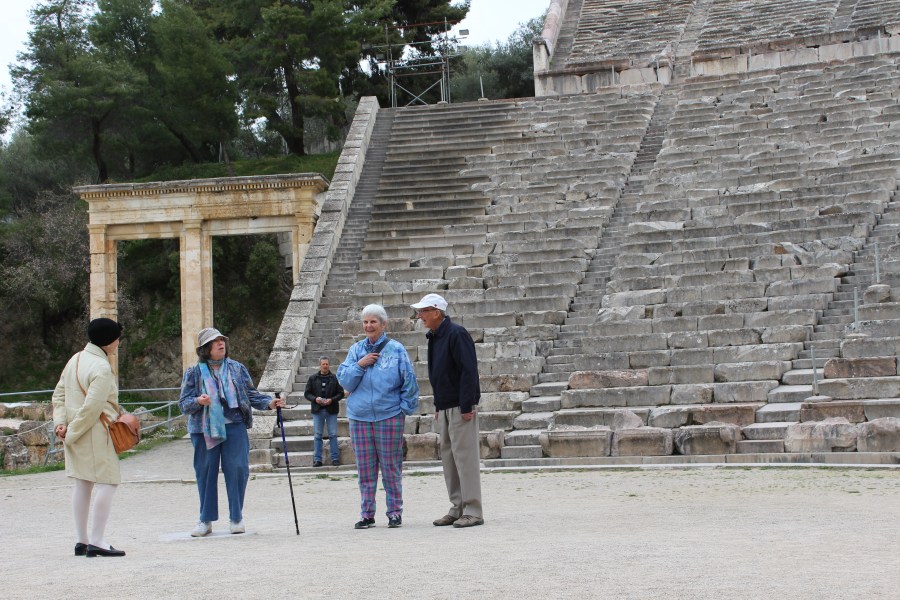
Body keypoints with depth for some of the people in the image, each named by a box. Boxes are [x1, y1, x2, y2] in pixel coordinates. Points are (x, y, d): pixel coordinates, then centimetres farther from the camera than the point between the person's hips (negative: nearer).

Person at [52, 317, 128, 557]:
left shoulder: (75, 360, 13)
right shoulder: (102, 368, -15)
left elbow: (59, 394, 14)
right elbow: (92, 407, -19)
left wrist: (60, 422, 4)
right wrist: (72, 434, -12)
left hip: (77, 432, 9)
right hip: (95, 431, -9)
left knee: (82, 483, 13)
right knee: (107, 482, -6)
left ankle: (81, 540, 17)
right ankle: (96, 541, -9)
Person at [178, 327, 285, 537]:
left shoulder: (237, 369, 9)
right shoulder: (194, 373, 4)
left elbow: (251, 394, 10)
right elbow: (183, 403, 2)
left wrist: (269, 402, -6)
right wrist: (198, 401, -18)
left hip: (234, 427, 1)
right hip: (205, 430, 0)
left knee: (237, 469, -4)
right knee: (205, 473, 5)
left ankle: (237, 518, 10)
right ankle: (206, 521, 16)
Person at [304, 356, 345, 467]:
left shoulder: (335, 378, 2)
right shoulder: (313, 378, 5)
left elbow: (341, 393, 1)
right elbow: (307, 393, 6)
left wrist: (332, 400, -15)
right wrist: (315, 399, -13)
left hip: (331, 410, -1)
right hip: (317, 410, 1)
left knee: (333, 435, 2)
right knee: (317, 435, 4)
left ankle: (335, 458, 8)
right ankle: (317, 459, 8)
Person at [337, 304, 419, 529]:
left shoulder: (396, 349, 1)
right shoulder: (356, 349, 10)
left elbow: (409, 381, 2)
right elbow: (344, 381, 7)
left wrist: (405, 408, -4)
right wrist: (359, 365, -8)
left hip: (389, 416, -3)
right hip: (359, 417, 3)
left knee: (391, 468, 1)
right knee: (365, 469, 6)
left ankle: (395, 512, 10)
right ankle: (367, 514, 14)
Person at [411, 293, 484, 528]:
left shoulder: (456, 334, -13)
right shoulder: (434, 338, 15)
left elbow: (469, 371, -19)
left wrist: (467, 406, -21)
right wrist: (438, 407, 18)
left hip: (461, 407, -9)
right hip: (445, 407, 10)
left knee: (464, 455, -8)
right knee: (448, 456, 11)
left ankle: (473, 511, -4)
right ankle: (457, 508, 18)